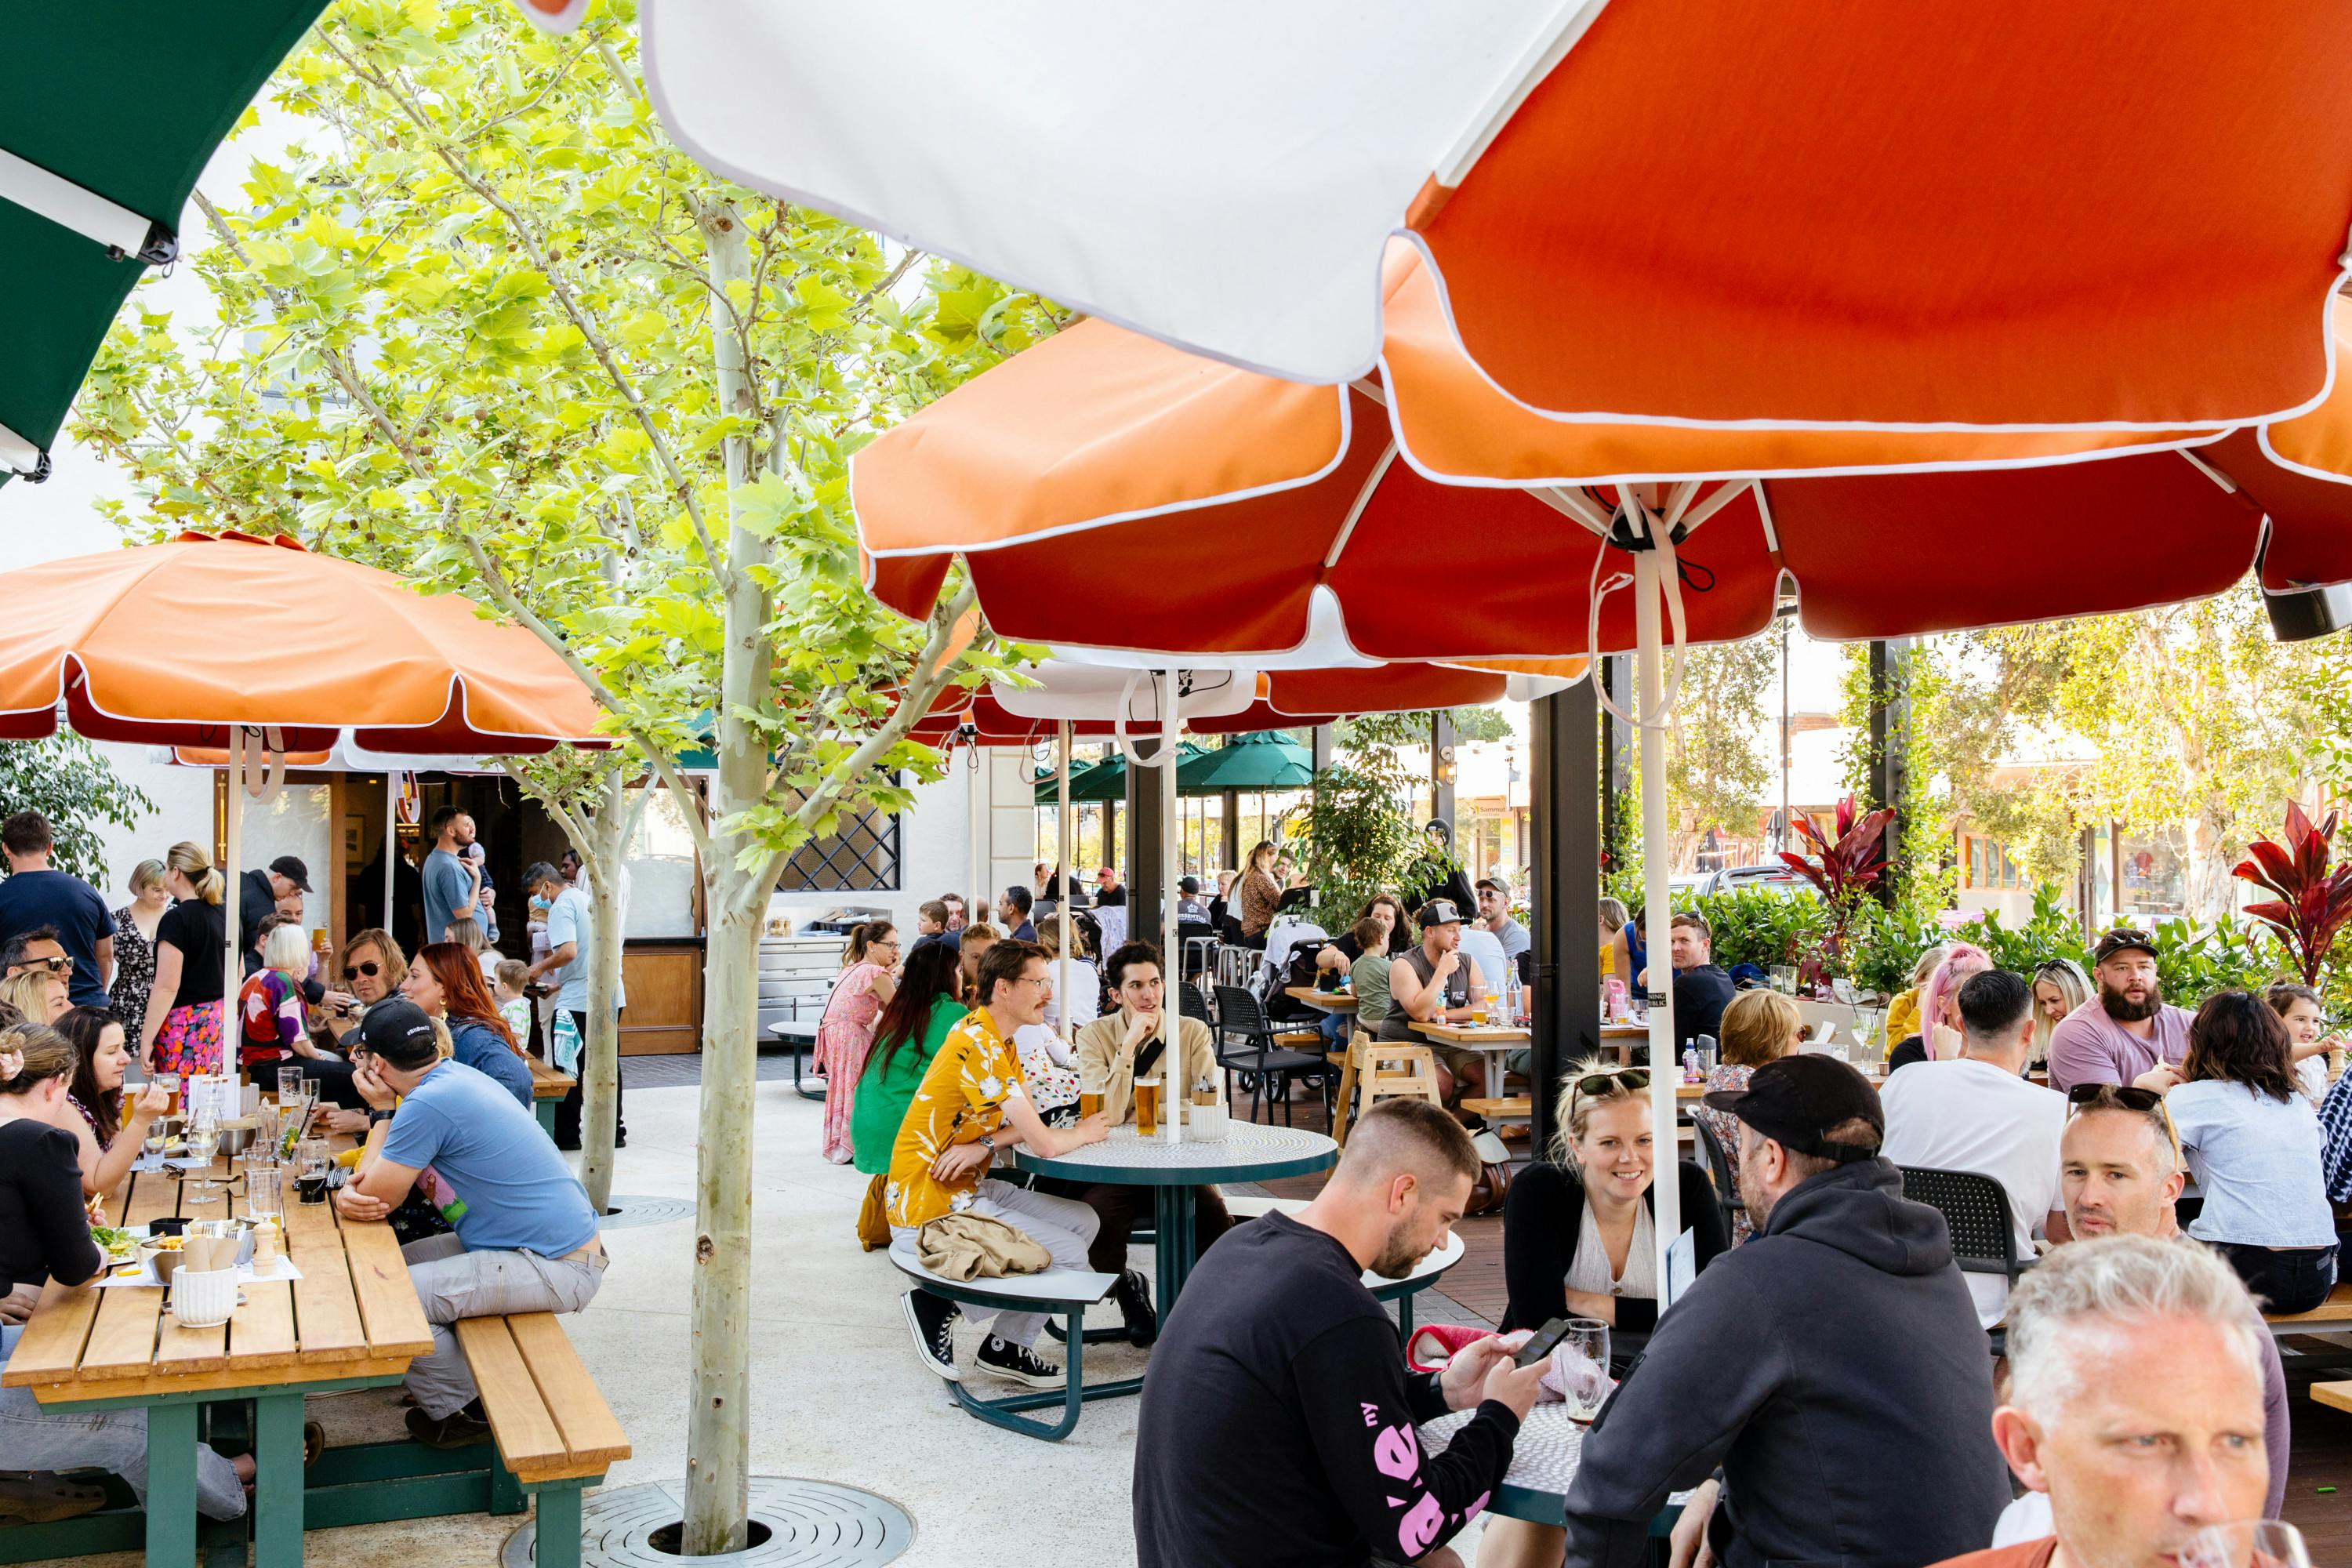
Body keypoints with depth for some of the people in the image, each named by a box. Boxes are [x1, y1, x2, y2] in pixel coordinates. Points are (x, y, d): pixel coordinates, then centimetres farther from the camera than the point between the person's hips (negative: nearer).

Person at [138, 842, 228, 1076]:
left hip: (183, 1024, -8)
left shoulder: (176, 919, -11)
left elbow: (167, 987, -16)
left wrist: (147, 1040, -12)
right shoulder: (224, 915, 11)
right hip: (218, 1022, 8)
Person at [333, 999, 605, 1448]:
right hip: (565, 1245, 10)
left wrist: (381, 1109, -2)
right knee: (403, 1260, 18)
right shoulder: (456, 1075, 10)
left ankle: (458, 1413, 6)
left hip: (556, 1270, -10)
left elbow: (378, 1198, -11)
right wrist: (352, 1189, -3)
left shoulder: (428, 1104, -20)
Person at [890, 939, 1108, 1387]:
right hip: (929, 1209, -10)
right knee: (1069, 1255, -12)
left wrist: (983, 1146, -15)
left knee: (1083, 1221, 9)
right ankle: (940, 1305, -1)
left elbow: (1031, 1120, 6)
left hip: (970, 1189, 10)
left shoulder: (998, 1040, 9)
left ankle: (1006, 1349, 11)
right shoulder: (977, 1046, -24)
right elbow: (1045, 1143, -24)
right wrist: (1084, 1133, -3)